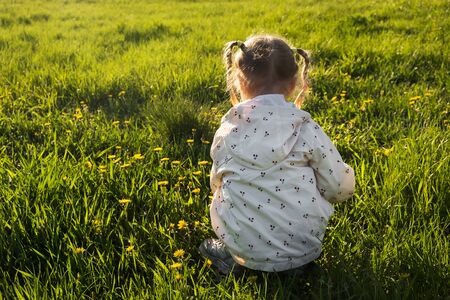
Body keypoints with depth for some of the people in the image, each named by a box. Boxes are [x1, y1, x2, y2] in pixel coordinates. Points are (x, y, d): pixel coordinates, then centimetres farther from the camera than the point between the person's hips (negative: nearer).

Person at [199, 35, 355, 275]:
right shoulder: (305, 128, -9)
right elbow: (341, 189, -5)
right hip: (303, 248, -1)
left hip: (244, 246, 2)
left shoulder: (226, 131, -3)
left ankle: (229, 252, 12)